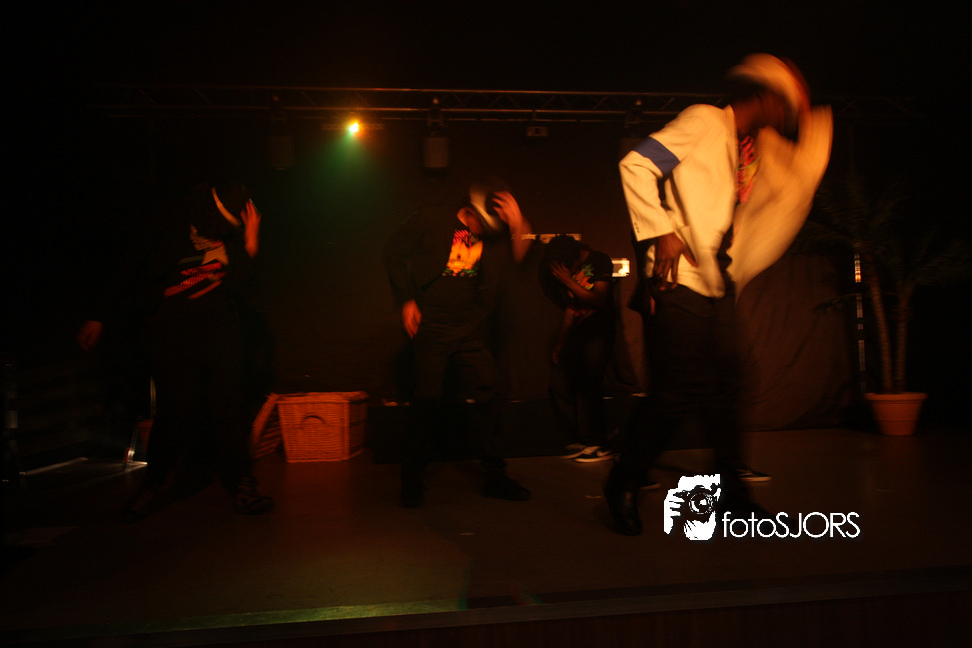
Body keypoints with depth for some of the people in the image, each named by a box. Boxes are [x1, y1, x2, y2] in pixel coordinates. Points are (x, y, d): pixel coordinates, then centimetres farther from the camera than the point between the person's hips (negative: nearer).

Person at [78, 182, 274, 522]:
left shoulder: (230, 235, 5)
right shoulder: (171, 226, -5)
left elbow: (232, 285, -5)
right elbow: (130, 270, 0)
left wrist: (250, 247, -17)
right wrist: (99, 317, 1)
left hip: (221, 333, 3)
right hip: (172, 335, -3)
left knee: (228, 409, 1)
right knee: (176, 411, -4)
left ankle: (240, 484, 10)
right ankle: (158, 483, 18)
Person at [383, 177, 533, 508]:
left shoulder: (494, 235, 7)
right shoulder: (431, 221, -2)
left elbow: (518, 256, -6)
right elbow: (394, 253, 3)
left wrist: (518, 225, -23)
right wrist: (406, 301, -3)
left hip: (471, 331, 3)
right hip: (431, 327, -3)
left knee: (484, 399, 1)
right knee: (427, 400, -3)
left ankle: (494, 477, 12)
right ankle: (413, 478, 12)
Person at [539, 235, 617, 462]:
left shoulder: (600, 261, -6)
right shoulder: (563, 272, 9)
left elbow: (599, 300, -15)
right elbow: (570, 310, 13)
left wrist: (569, 282, -19)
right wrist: (559, 345, 12)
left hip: (599, 332, -6)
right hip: (576, 333, 6)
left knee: (587, 382, -18)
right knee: (559, 382, -4)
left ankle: (600, 445, -6)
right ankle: (581, 439, 7)